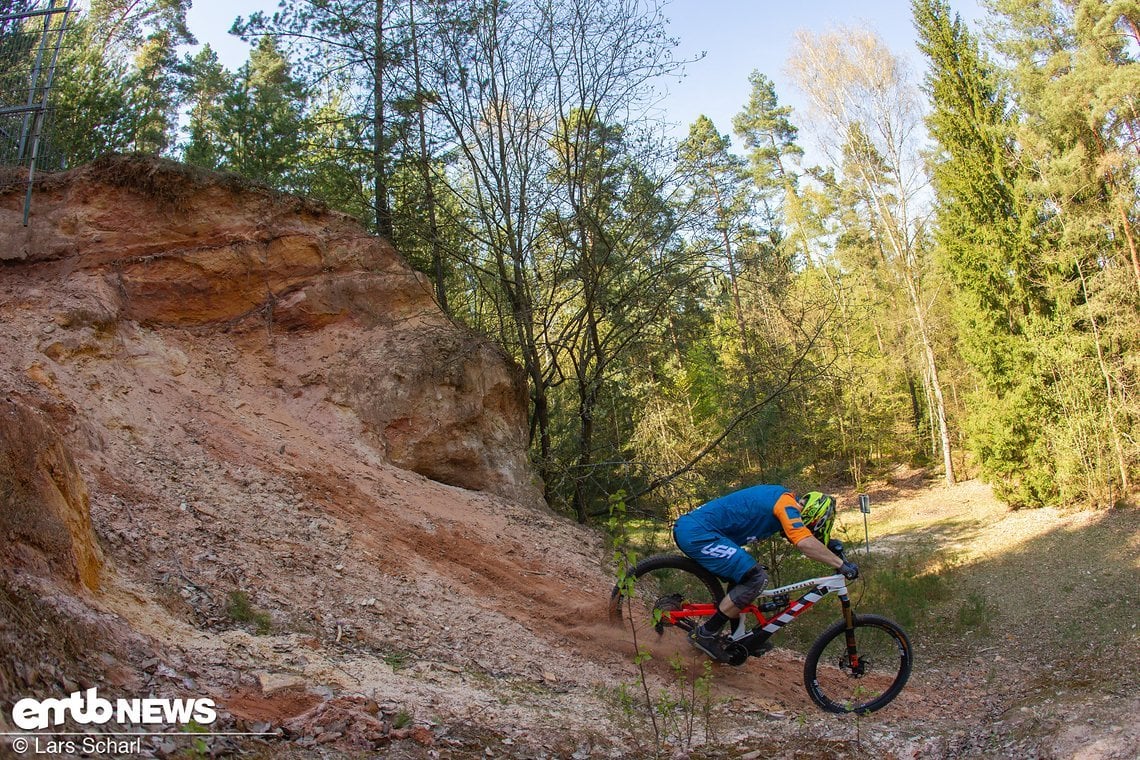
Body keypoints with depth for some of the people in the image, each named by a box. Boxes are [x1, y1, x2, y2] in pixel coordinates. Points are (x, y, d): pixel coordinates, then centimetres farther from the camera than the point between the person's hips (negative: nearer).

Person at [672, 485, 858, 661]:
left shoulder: (779, 498, 19)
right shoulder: (786, 503, -9)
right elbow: (805, 543, -24)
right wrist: (841, 564, -18)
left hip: (687, 529, 10)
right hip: (697, 532, -10)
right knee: (756, 578, -12)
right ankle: (705, 634, -5)